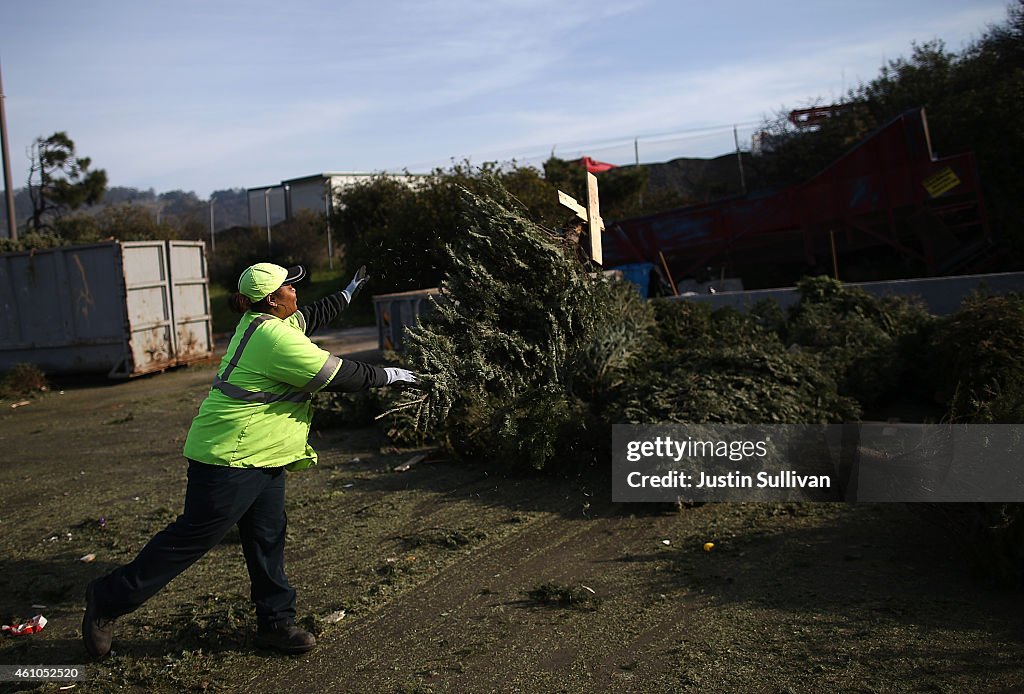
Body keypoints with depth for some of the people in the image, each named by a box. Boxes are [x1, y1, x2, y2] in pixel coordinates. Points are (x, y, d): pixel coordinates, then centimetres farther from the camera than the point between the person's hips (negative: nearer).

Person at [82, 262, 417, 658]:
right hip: (232, 457, -10)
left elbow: (310, 318, 30)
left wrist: (349, 292, 36)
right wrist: (386, 376, -4)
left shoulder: (257, 322, 9)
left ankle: (276, 622, 21)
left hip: (260, 455, 11)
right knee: (193, 537, -1)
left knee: (267, 537, 12)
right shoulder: (275, 338, -22)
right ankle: (108, 599, 13)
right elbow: (338, 375, -18)